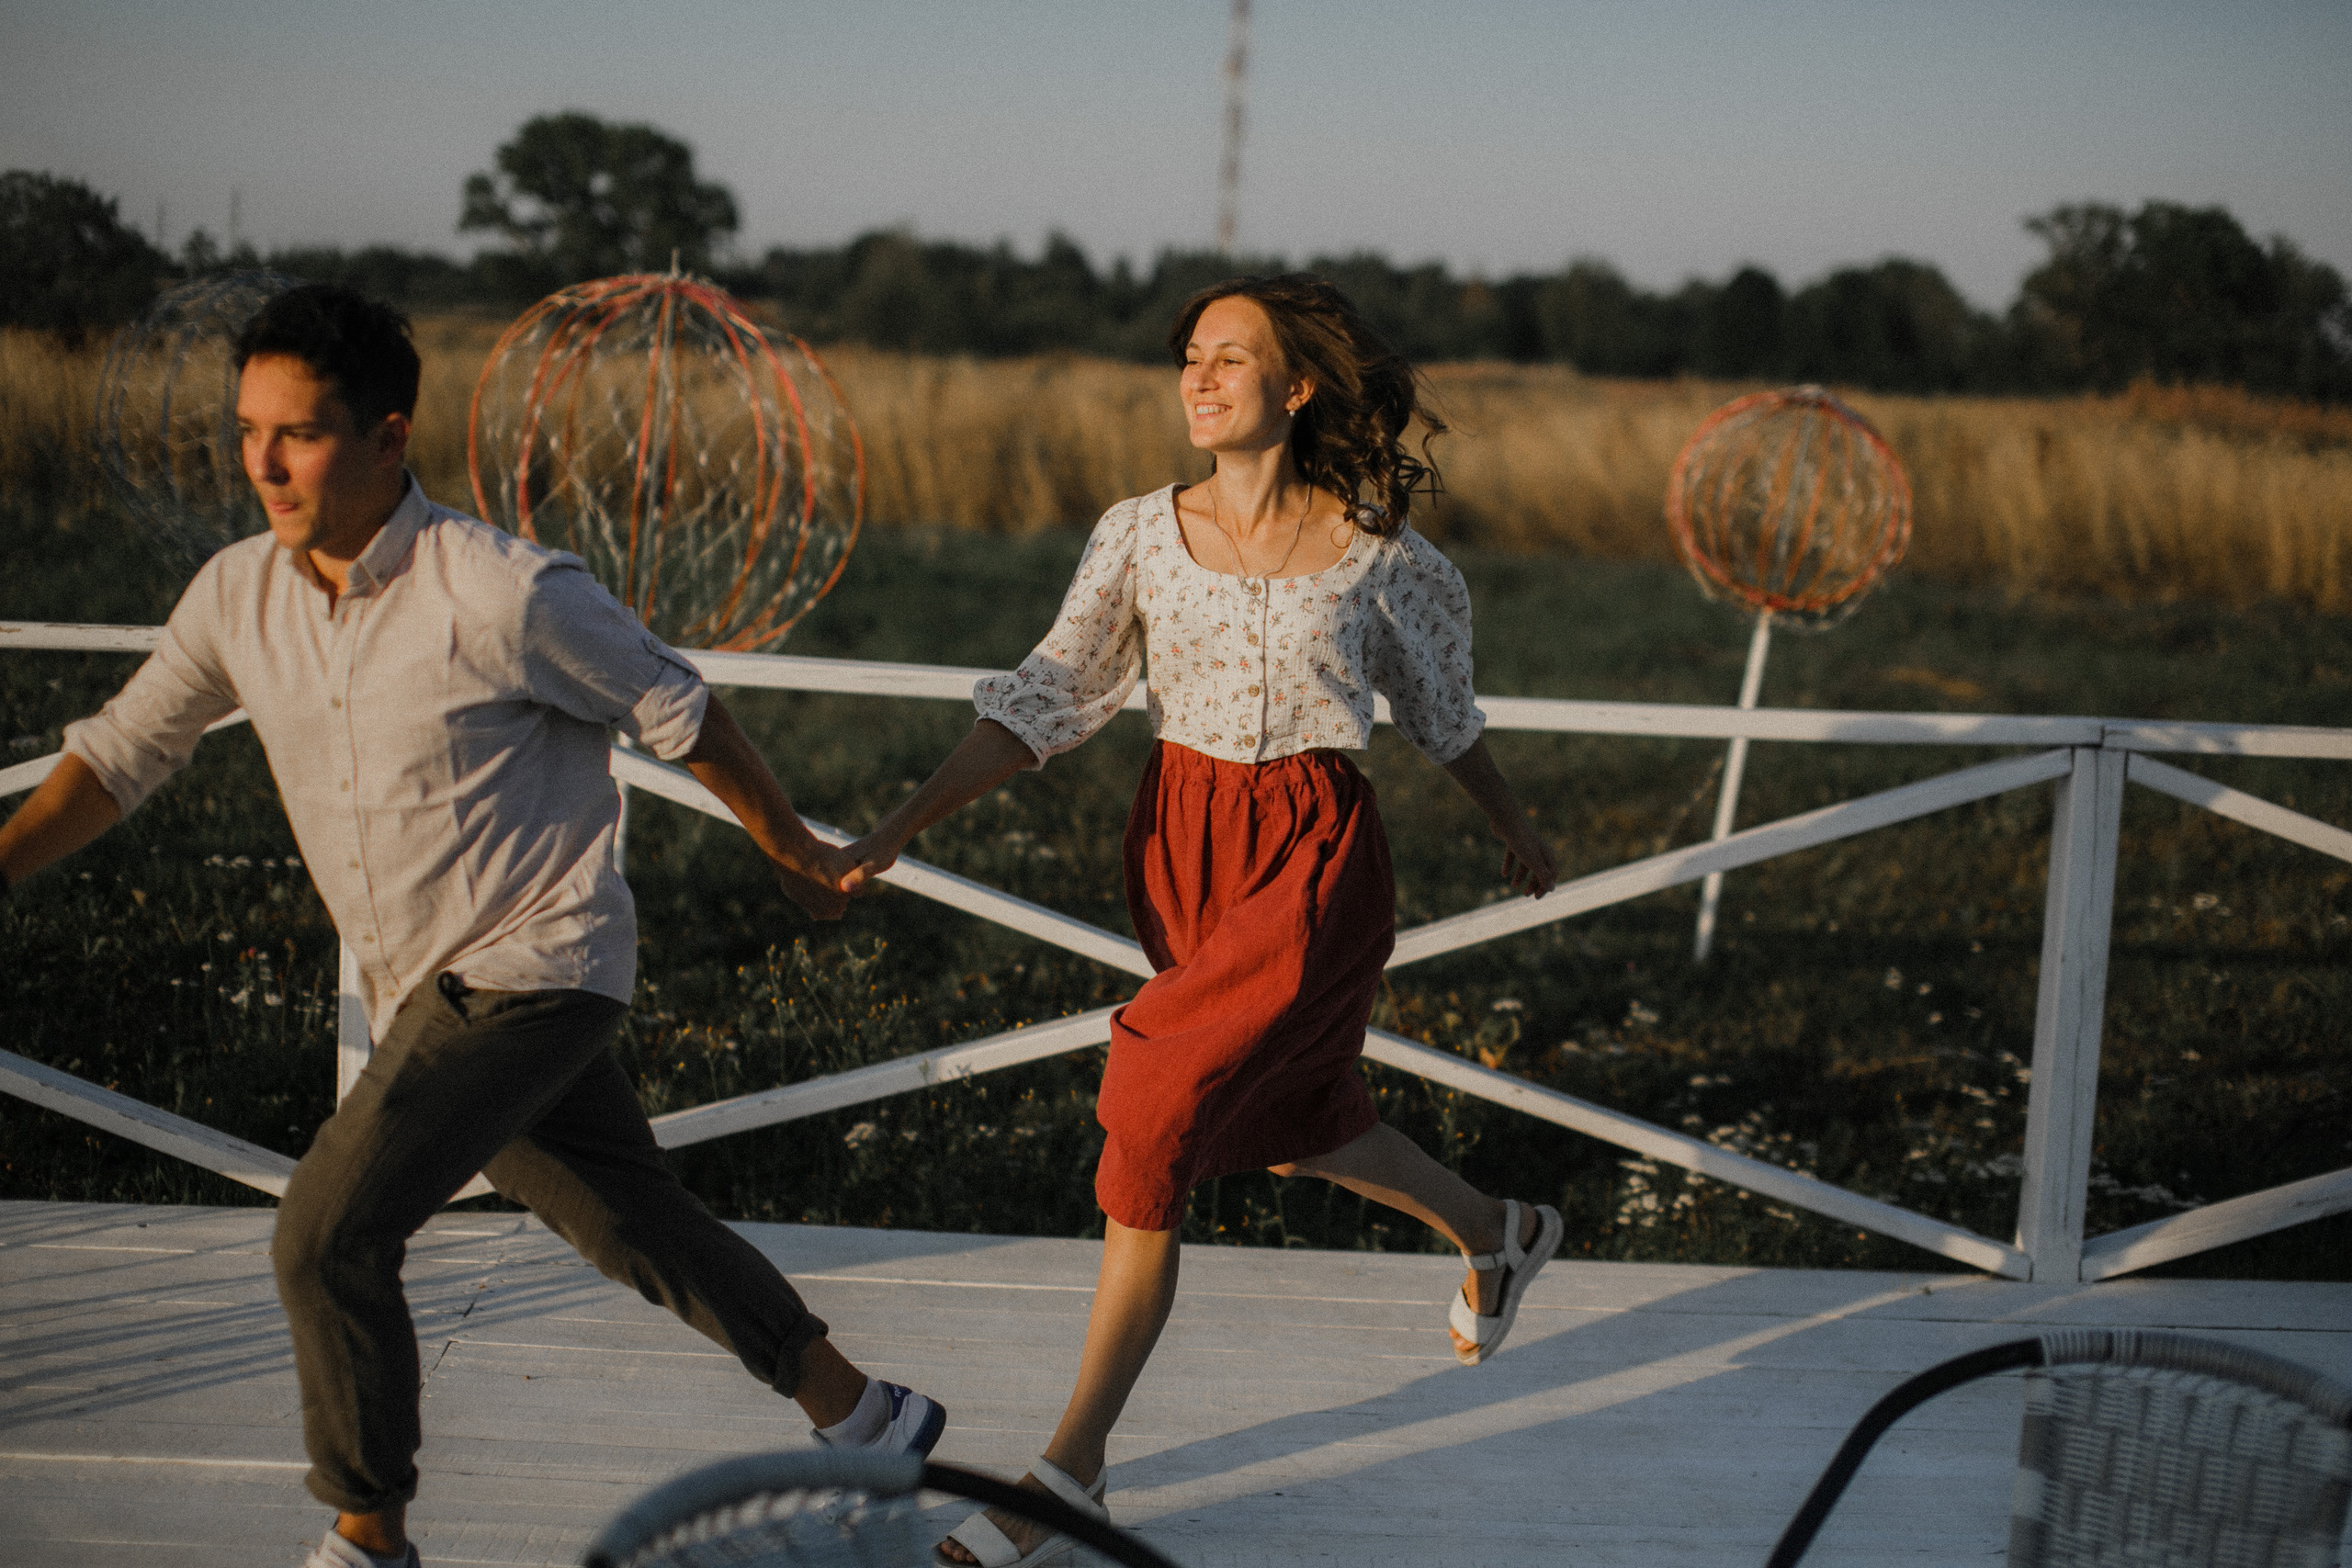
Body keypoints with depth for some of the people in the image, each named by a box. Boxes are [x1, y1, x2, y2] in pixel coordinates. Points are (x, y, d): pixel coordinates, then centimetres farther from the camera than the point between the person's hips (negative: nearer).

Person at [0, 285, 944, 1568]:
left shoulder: (501, 593, -20)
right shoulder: (239, 595, -1)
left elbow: (673, 711, -7)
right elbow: (116, 756, 6)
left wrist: (792, 852, 4)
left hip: (531, 968, -7)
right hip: (422, 986, 7)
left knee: (325, 1237, -14)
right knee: (635, 1228, 17)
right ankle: (865, 1419, 34)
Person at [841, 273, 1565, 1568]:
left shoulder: (1374, 553, -8)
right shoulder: (1142, 534, -2)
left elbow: (1440, 711, 10)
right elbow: (1044, 699, -2)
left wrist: (1514, 829, 24)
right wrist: (899, 827, -11)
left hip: (1313, 868, -5)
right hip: (1179, 848, 5)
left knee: (1149, 1138, -13)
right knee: (1293, 1123, 20)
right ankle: (1497, 1235, 50)